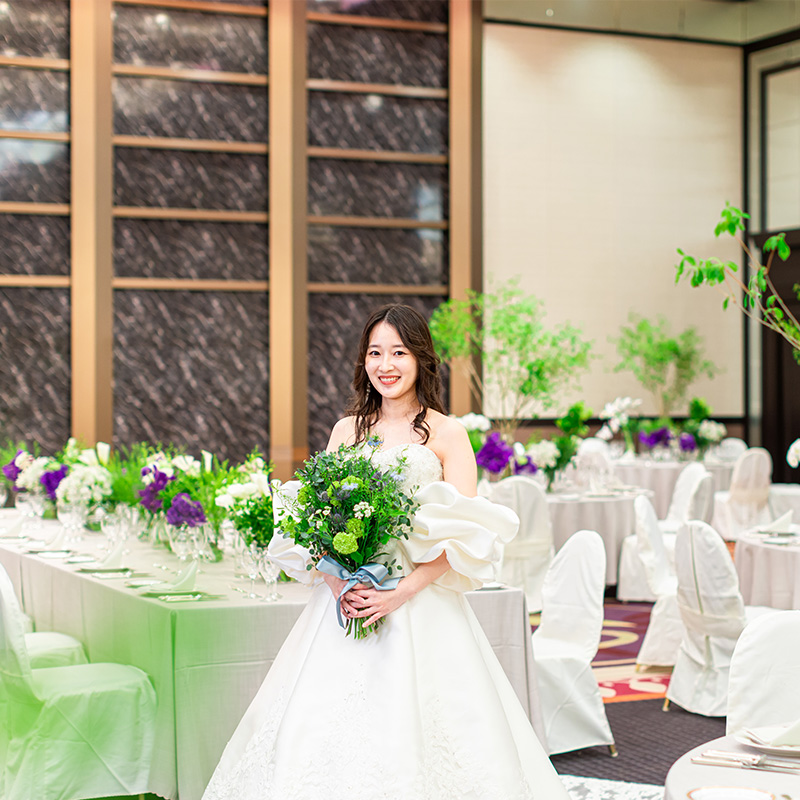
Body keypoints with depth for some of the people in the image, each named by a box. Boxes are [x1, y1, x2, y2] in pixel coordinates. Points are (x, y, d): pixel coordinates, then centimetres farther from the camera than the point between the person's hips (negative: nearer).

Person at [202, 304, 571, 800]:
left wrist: (402, 593, -17)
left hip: (421, 606, -3)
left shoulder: (446, 434, 2)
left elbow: (463, 535, -7)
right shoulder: (347, 430, 13)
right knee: (323, 726, -2)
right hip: (345, 598, 3)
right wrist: (336, 582, -10)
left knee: (407, 727, -7)